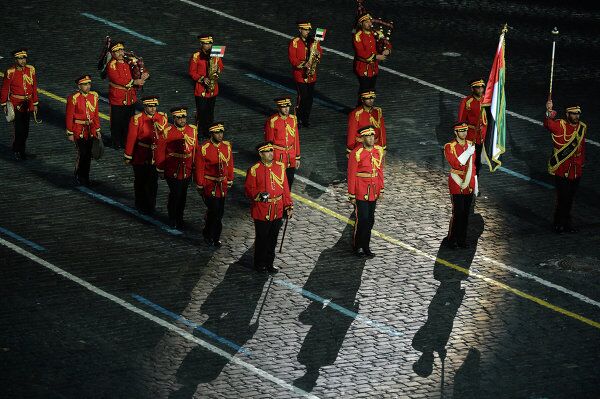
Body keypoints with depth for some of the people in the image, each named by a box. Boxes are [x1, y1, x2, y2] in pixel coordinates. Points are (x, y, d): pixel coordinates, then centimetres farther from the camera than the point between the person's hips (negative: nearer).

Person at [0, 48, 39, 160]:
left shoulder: (31, 70, 1)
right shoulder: (10, 72, -11)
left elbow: (34, 88, 8)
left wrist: (35, 104, 9)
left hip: (28, 104, 4)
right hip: (16, 104, -4)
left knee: (25, 130, 10)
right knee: (19, 129, -8)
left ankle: (21, 150, 26)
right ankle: (17, 151, 8)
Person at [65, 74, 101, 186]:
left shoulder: (94, 96, 4)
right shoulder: (74, 98, -13)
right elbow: (69, 117, -9)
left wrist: (97, 130, 12)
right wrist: (70, 134, -10)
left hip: (90, 130, 5)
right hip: (79, 131, -5)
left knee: (88, 155, 9)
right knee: (82, 154, -7)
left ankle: (84, 178, 21)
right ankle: (79, 178, 7)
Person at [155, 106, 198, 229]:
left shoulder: (192, 131, 0)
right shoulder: (166, 132, -12)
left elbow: (195, 150, 8)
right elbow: (160, 152, -7)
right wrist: (160, 170, -4)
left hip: (187, 171, 4)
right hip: (172, 171, -4)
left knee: (182, 196, 14)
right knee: (176, 194, -2)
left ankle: (179, 218, 30)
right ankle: (173, 220, 17)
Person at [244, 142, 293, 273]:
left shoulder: (280, 166, 5)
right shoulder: (254, 170, -10)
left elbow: (285, 188, 9)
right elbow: (249, 189, -8)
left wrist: (288, 206, 7)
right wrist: (259, 195, -27)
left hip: (277, 211, 5)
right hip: (261, 212, -5)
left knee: (273, 239, 13)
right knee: (262, 239, 5)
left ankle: (269, 264, 26)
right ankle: (260, 264, 19)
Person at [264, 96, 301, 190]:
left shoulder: (293, 119, 4)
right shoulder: (272, 121, -13)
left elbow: (296, 139, 10)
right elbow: (268, 142, -8)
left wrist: (297, 157, 10)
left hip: (291, 157, 5)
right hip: (278, 157, -5)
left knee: (289, 182, 11)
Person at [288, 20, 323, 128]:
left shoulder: (314, 41, 11)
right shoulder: (294, 42, -4)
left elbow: (320, 53, 14)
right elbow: (292, 58, -10)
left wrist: (317, 53, -10)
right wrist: (303, 64, -21)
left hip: (312, 75, 5)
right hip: (300, 75, -5)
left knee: (310, 97, 6)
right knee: (302, 97, -10)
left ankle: (306, 119, 16)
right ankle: (298, 119, 1)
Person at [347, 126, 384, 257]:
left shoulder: (378, 150, 3)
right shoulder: (356, 153, -16)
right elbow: (351, 175, -12)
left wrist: (381, 189, 11)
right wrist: (352, 195, -11)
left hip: (373, 191, 6)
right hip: (361, 192, -6)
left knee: (370, 220, 11)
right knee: (362, 220, -3)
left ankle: (366, 246, 23)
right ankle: (357, 247, 11)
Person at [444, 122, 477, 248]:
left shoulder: (471, 145, 10)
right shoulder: (449, 147, -8)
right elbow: (455, 164, -20)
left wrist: (475, 185, 17)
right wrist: (468, 152, -22)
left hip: (469, 185, 5)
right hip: (457, 185, -5)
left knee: (466, 214, 8)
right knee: (458, 213, -7)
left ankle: (462, 240, 16)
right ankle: (451, 240, 3)